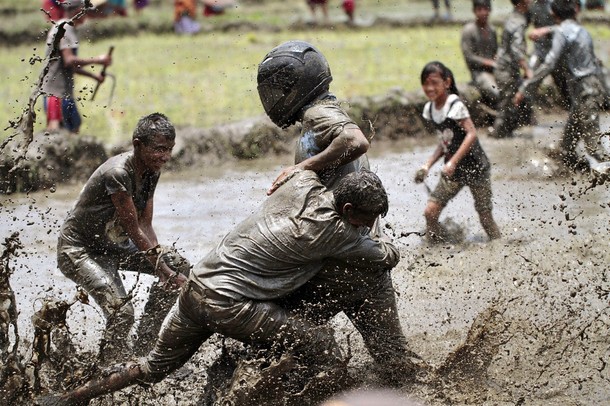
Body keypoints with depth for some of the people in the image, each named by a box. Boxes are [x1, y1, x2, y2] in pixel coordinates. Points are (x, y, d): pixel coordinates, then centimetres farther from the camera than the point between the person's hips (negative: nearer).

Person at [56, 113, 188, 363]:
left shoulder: (151, 171, -4)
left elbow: (145, 225, -3)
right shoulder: (117, 173, -30)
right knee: (121, 312, -27)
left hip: (115, 245, 9)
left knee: (180, 266, 3)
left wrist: (162, 261, -19)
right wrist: (168, 274, -24)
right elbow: (134, 230, -27)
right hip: (79, 250, -9)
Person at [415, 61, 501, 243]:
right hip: (453, 171, 6)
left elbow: (471, 134, -26)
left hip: (475, 167, -6)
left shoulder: (455, 105, -18)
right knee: (430, 211, -6)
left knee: (485, 216, 1)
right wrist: (428, 165, 1)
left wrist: (453, 162, -31)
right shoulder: (430, 109, 3)